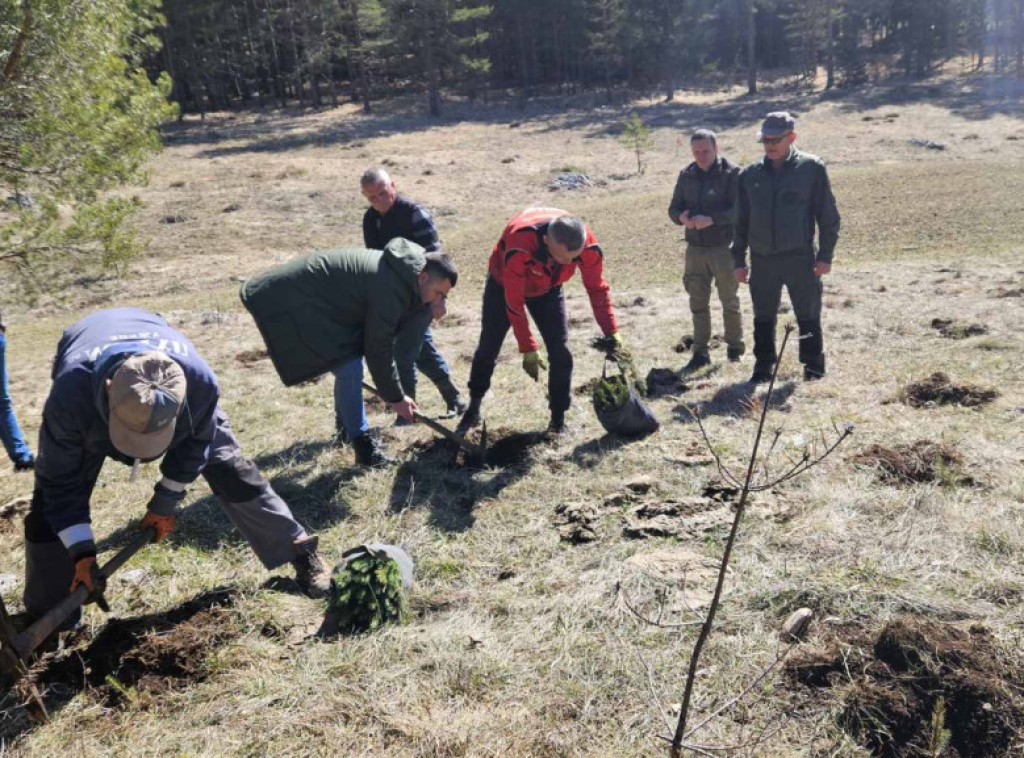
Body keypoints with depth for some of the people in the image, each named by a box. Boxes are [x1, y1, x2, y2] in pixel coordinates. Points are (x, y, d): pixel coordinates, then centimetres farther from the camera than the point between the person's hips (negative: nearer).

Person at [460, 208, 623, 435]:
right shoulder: (519, 246, -45)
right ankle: (473, 410, 27)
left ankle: (558, 420, 5)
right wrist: (528, 350, -29)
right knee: (488, 348, 5)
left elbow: (597, 289, -17)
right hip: (505, 285, -2)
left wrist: (612, 333, -25)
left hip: (548, 289, 2)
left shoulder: (588, 246, -34)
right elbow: (514, 302, -34)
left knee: (560, 353, -9)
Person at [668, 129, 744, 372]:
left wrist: (711, 219, -29)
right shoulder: (686, 175, 8)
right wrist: (682, 217, -13)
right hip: (695, 249, 4)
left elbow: (739, 210, -15)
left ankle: (735, 348, 22)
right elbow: (673, 207, 11)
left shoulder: (732, 174, -7)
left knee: (730, 301, 7)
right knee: (698, 302, 7)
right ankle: (700, 353, 16)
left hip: (724, 248, -4)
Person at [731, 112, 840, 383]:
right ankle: (763, 367, 21)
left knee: (808, 317, 4)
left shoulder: (812, 168, -2)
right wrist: (739, 260, 9)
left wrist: (825, 255, -6)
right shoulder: (750, 175, 7)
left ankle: (813, 368, 16)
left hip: (800, 258, -3)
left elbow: (828, 215, -1)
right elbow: (741, 221, 12)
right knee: (763, 319, 10)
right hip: (762, 260, 3)